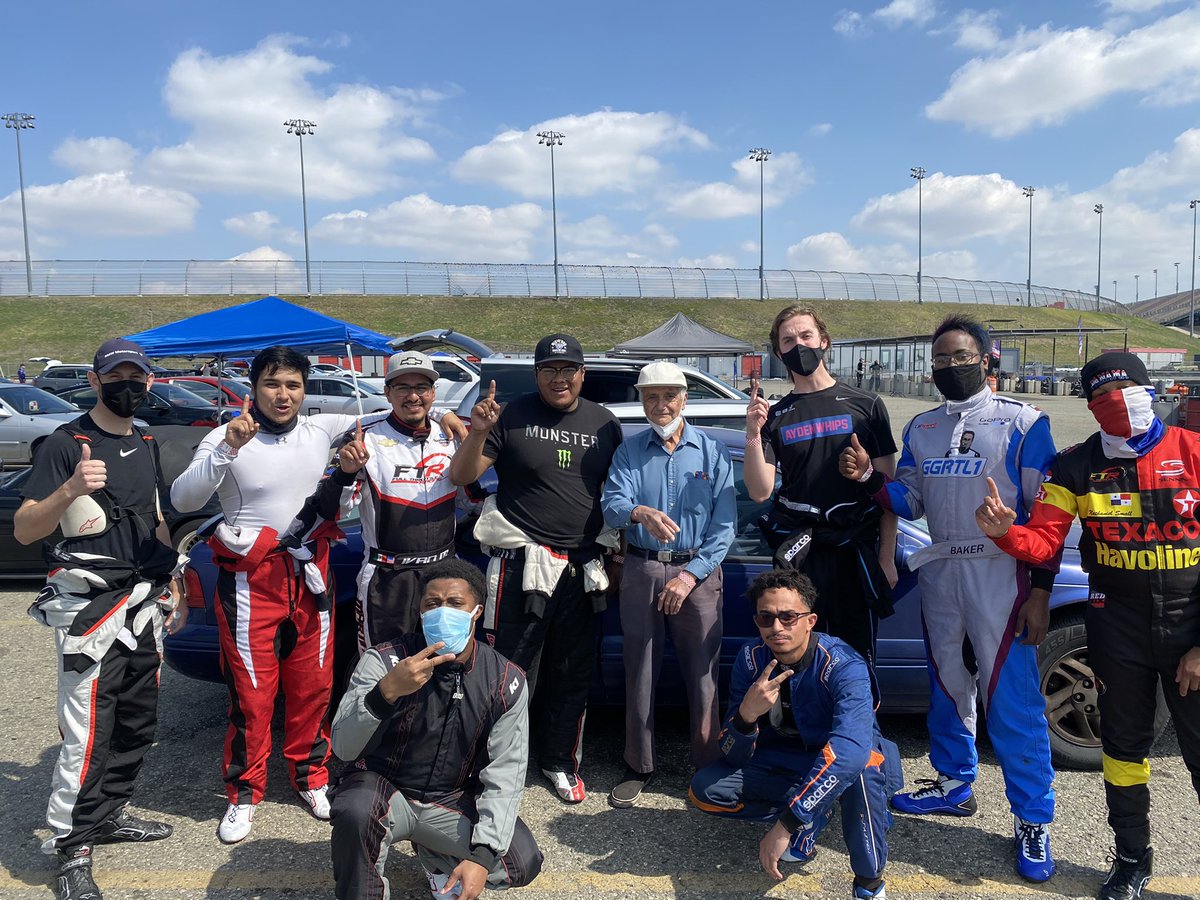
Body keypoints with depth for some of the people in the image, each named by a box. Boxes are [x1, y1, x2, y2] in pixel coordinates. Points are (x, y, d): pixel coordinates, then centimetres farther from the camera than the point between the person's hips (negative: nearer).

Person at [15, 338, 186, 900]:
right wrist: (71, 489, -32)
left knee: (137, 724, 13)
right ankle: (72, 853, 9)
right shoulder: (67, 443, -9)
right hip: (88, 609, -7)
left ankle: (110, 814, 30)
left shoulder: (147, 446, 12)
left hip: (143, 605, 7)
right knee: (87, 735, -5)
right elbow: (23, 531, -14)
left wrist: (174, 589, 19)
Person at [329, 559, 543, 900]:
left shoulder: (506, 681, -13)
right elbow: (343, 748, -27)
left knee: (523, 864, -13)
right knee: (355, 811, -35)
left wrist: (482, 856, -23)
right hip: (384, 788, -2)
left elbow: (504, 776, -13)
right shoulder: (384, 660, -18)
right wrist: (386, 692, -45)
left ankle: (435, 856, 16)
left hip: (452, 800, 3)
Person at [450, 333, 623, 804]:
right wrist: (478, 433, -24)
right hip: (522, 564, -4)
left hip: (581, 567, 4)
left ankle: (561, 763, 32)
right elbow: (460, 477, -7)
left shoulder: (604, 423, 7)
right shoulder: (513, 417, -4)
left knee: (573, 675, 15)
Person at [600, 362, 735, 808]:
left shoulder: (713, 452, 4)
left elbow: (725, 524, -1)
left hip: (697, 573, -1)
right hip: (641, 571, 1)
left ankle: (708, 767, 17)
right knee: (639, 674, 7)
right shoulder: (629, 452, 7)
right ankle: (637, 767, 23)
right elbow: (611, 505, -10)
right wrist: (639, 512, -33)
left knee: (703, 675, 0)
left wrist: (691, 575, -11)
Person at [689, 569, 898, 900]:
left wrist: (786, 824, -49)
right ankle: (815, 812, -4)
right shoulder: (751, 659, -16)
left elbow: (850, 749, -45)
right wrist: (746, 715, -39)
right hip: (782, 762, 4)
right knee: (705, 788, -18)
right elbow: (734, 758, -15)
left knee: (863, 763, -40)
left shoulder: (844, 667, -28)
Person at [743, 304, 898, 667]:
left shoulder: (865, 405, 4)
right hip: (796, 552, 1)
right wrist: (753, 434, -14)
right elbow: (760, 492, -1)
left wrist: (887, 558, -1)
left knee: (857, 656, 7)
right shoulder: (774, 416, 8)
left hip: (855, 549, -1)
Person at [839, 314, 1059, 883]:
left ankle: (1033, 820, 10)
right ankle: (955, 785, 32)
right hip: (939, 574, 5)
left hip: (1002, 574, -5)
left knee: (1010, 696, -4)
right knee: (946, 686, 15)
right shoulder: (920, 429, 11)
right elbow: (910, 502, 10)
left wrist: (1041, 591, -11)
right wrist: (869, 478, -10)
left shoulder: (1022, 423, -4)